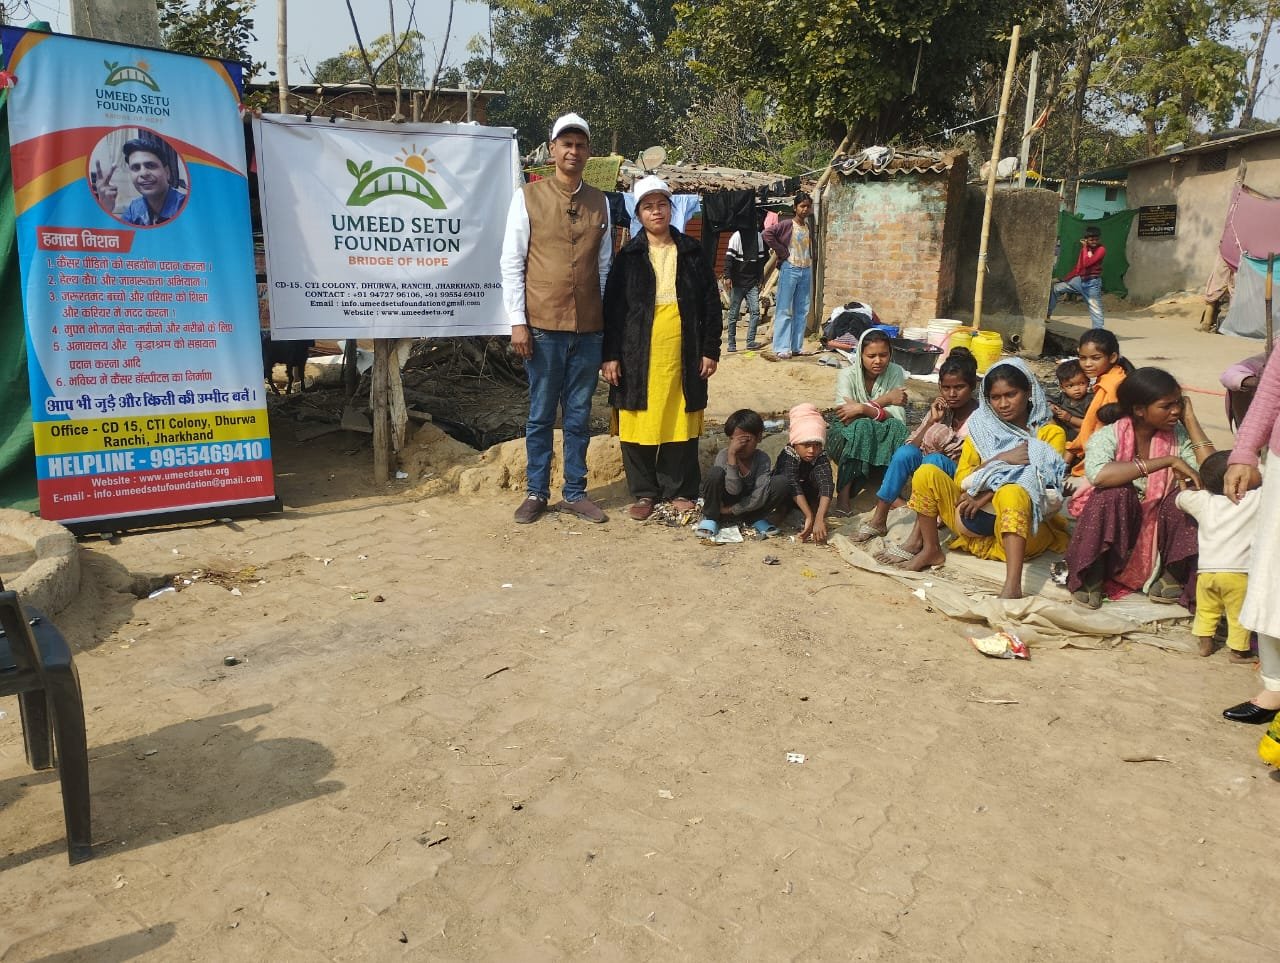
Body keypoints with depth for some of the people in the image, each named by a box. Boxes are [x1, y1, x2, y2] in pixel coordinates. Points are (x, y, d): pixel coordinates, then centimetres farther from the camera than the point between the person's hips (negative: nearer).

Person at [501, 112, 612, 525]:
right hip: (543, 326, -2)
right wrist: (517, 321, -7)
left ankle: (575, 492, 20)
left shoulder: (600, 202, 9)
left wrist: (607, 321, 9)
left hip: (589, 327, 3)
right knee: (541, 415, 6)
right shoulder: (528, 197, 0)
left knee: (579, 415, 9)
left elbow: (604, 265, 11)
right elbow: (511, 263, -2)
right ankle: (536, 493, 18)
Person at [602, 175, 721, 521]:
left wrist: (710, 350, 3)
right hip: (638, 354, -1)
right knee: (640, 422, 2)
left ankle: (679, 490, 19)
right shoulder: (628, 256, 4)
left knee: (681, 422, 5)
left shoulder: (691, 252, 8)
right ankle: (644, 492, 16)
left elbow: (711, 303, 9)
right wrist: (610, 355, -4)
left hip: (683, 353, 1)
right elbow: (612, 307, 2)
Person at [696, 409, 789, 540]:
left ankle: (755, 519, 0)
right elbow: (733, 490, -30)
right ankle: (710, 518, -9)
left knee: (781, 484, -22)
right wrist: (732, 455, -36)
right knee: (716, 473, -32)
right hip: (722, 503, -2)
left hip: (747, 506, 2)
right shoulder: (723, 455, -18)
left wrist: (730, 510, -20)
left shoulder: (762, 459, -14)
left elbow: (759, 497, -21)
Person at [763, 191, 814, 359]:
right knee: (784, 310, -5)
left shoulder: (809, 226, 11)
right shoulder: (787, 224, -6)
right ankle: (781, 348, -5)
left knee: (802, 311, 8)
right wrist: (782, 252, -14)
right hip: (790, 269, -6)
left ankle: (797, 346, 15)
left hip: (806, 270, 6)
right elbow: (768, 233, -17)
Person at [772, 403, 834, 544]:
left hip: (807, 497, 2)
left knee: (821, 476, -29)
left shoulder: (821, 458, -24)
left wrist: (819, 518, -56)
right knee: (783, 480, -36)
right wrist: (809, 516, -55)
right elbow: (793, 484, -43)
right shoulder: (788, 454, -30)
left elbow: (826, 486, -40)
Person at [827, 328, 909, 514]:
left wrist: (863, 409, -32)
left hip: (881, 437, 2)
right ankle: (843, 492, -36)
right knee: (862, 426, -35)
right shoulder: (847, 375, -15)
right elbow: (846, 417, -27)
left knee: (896, 427, -30)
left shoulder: (896, 373, -10)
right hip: (845, 437, -2)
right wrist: (884, 400, -26)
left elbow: (899, 416, -20)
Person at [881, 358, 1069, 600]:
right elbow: (961, 478, 1)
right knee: (927, 473, -14)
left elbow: (1036, 481, -9)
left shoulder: (1050, 433, 5)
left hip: (1025, 524, -3)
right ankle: (930, 550, -4)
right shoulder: (982, 427, 12)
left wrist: (987, 495, -20)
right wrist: (1001, 459, -15)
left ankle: (1013, 584, -51)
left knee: (1012, 492, -38)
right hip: (974, 519, 4)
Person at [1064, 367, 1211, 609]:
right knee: (1114, 492, -32)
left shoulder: (1178, 436, 0)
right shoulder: (1109, 435, -13)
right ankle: (1093, 578, -16)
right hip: (1111, 533, -3)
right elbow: (1098, 474, -37)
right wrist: (1168, 461, -32)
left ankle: (1171, 577, -8)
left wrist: (1190, 418, -10)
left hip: (1159, 533, 3)